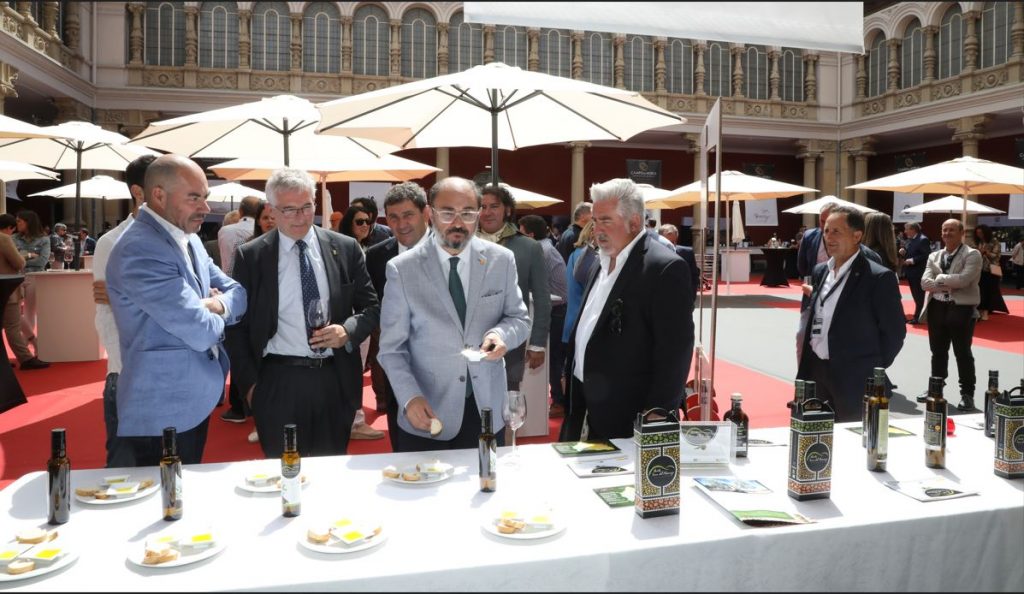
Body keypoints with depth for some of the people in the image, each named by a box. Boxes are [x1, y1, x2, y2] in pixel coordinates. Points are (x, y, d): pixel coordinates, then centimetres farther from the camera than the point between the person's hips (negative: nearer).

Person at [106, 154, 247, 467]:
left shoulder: (188, 238, 8)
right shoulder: (140, 249, -23)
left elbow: (238, 292, 8)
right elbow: (201, 332, -26)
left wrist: (218, 305, -14)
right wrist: (214, 315, -3)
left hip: (194, 403, 9)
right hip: (161, 415, -9)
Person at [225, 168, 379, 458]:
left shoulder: (345, 248, 3)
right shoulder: (249, 256, 0)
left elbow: (372, 306, 8)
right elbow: (237, 325, 4)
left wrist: (348, 330, -12)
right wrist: (249, 383, -1)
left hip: (336, 380, 2)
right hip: (278, 382, -1)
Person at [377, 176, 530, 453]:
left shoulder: (501, 260, -2)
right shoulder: (402, 269, -8)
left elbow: (520, 318, 7)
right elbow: (392, 348, -6)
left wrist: (502, 333, -16)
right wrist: (410, 398, -19)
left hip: (487, 408, 2)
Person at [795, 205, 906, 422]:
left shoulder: (879, 278, -13)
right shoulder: (820, 271, 9)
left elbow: (894, 331, -9)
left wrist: (873, 369, -4)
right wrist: (805, 368, 12)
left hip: (854, 381, -6)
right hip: (816, 372, 6)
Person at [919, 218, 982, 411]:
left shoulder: (972, 255, -5)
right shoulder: (934, 256, 10)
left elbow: (964, 279, -21)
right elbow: (925, 282, -1)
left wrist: (940, 278, -10)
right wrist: (948, 285, -14)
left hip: (961, 309, -5)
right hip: (937, 308, 5)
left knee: (962, 353, 2)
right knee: (938, 352, 15)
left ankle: (967, 394, 13)